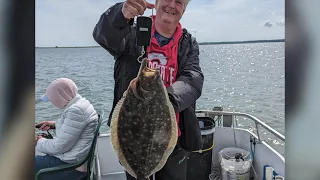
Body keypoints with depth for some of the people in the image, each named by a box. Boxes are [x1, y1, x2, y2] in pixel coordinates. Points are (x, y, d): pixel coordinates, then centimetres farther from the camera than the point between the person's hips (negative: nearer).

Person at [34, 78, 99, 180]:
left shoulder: (76, 110, -27)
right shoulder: (81, 102, 3)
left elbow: (60, 146, -23)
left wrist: (39, 142, -6)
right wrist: (54, 124, 10)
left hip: (71, 166, -10)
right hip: (74, 158, 10)